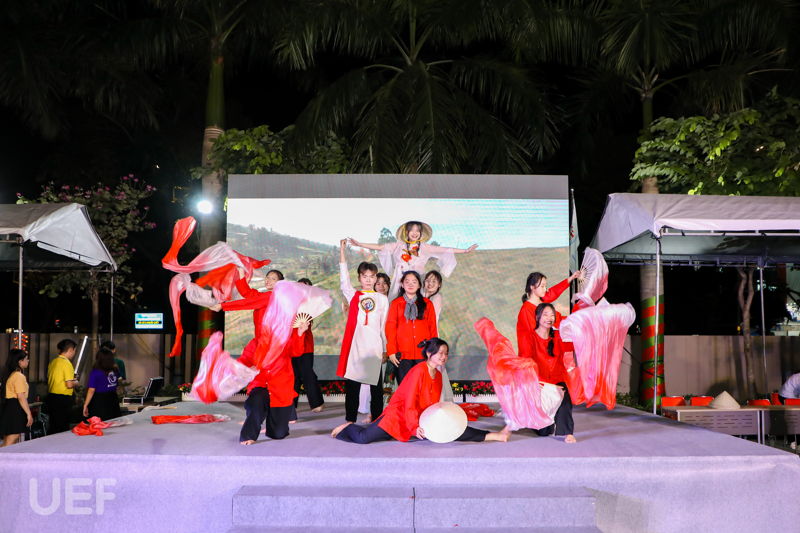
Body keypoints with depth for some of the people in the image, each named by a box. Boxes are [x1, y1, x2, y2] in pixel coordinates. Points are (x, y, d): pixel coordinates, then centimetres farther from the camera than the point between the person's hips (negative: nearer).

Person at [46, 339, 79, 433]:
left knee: (53, 427, 15)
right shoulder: (67, 363, -15)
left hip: (51, 396, 8)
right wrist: (75, 382, 2)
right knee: (62, 429, -2)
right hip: (63, 399, -8)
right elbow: (69, 384, -20)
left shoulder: (53, 362, 9)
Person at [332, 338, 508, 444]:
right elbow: (410, 402, -21)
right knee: (362, 438, -17)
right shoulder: (419, 371, -18)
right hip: (399, 413, -7)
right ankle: (347, 427, 15)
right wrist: (414, 427, -28)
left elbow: (434, 404, 11)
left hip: (422, 419, 7)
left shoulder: (438, 375, 7)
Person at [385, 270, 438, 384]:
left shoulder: (427, 304, 12)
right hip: (403, 354, -1)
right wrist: (391, 351, -4)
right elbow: (390, 328, 3)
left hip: (423, 354, 1)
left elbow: (433, 328, 11)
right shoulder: (395, 303, 8)